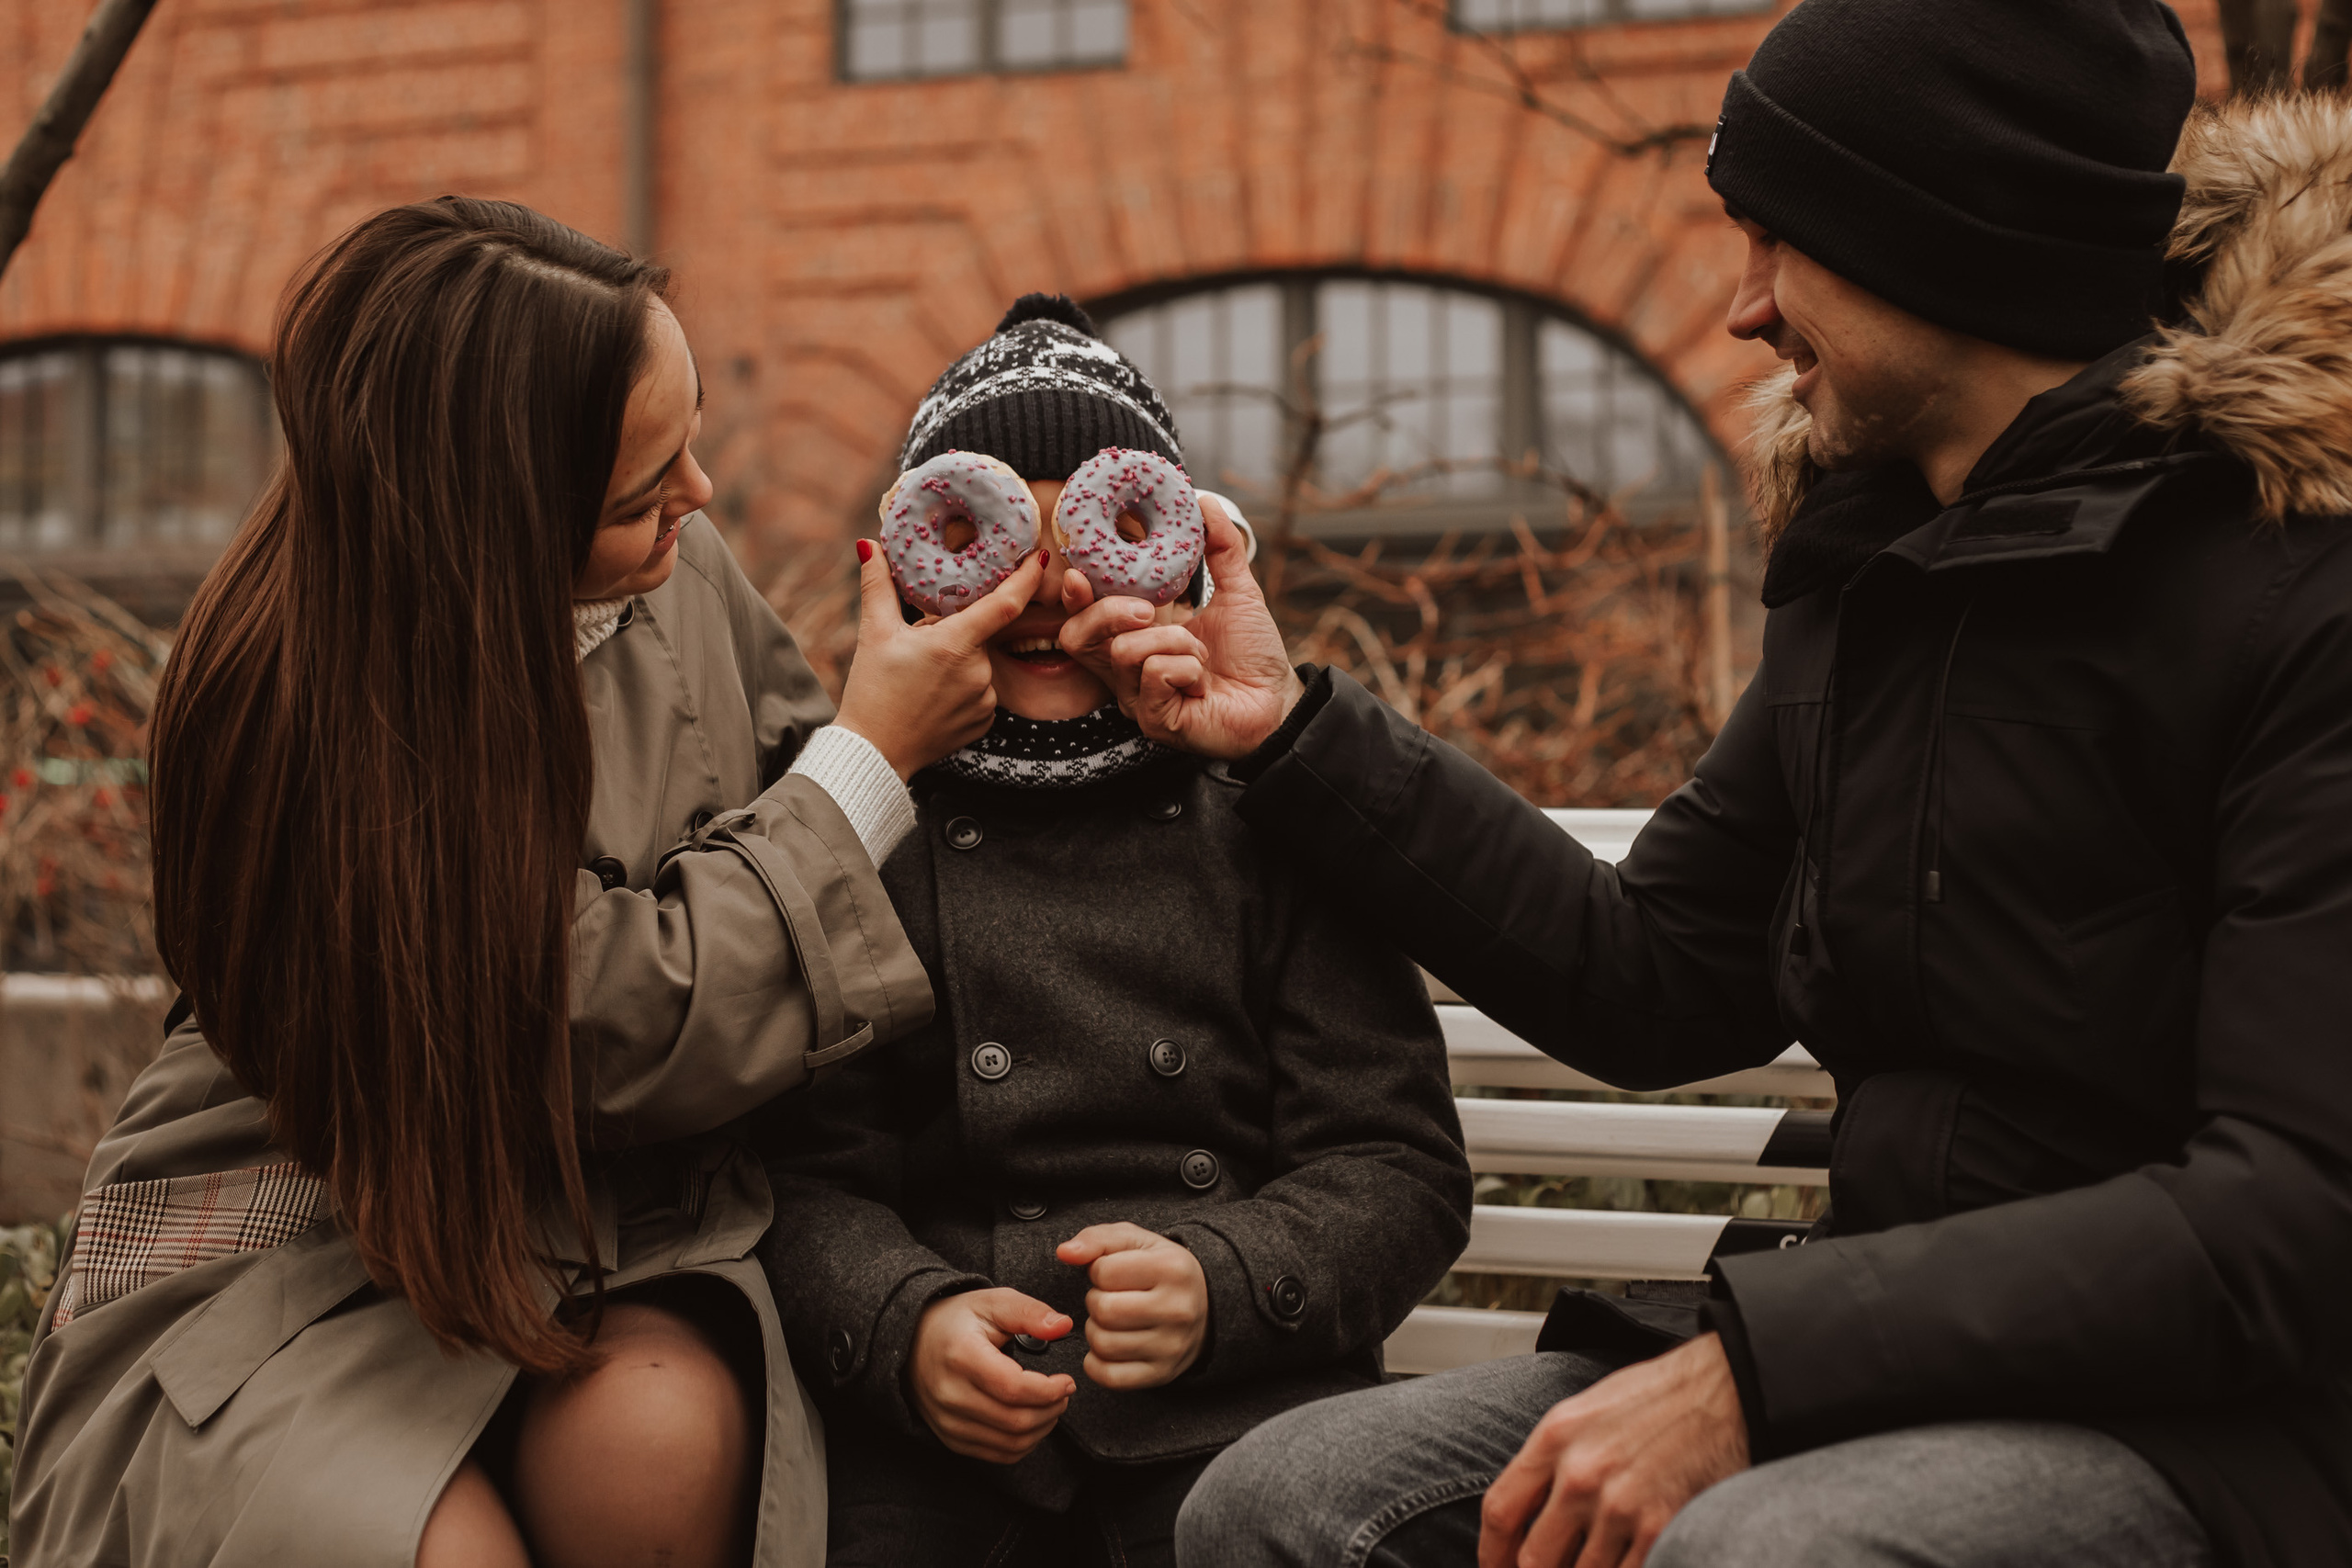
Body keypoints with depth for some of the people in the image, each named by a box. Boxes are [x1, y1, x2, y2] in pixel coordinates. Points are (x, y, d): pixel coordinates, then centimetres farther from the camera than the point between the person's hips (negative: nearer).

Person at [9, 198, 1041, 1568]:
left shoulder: (679, 569, -4)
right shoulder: (312, 711, -23)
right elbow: (641, 1029, -21)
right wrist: (873, 756, -13)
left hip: (609, 1213, 4)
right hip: (303, 1237, -4)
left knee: (661, 1440, -28)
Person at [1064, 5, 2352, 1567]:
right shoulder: (1867, 574, 11)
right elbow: (1651, 982, 17)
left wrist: (1755, 1360, -25)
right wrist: (1294, 734, 13)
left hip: (2226, 1420, -7)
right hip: (1908, 1361, 7)